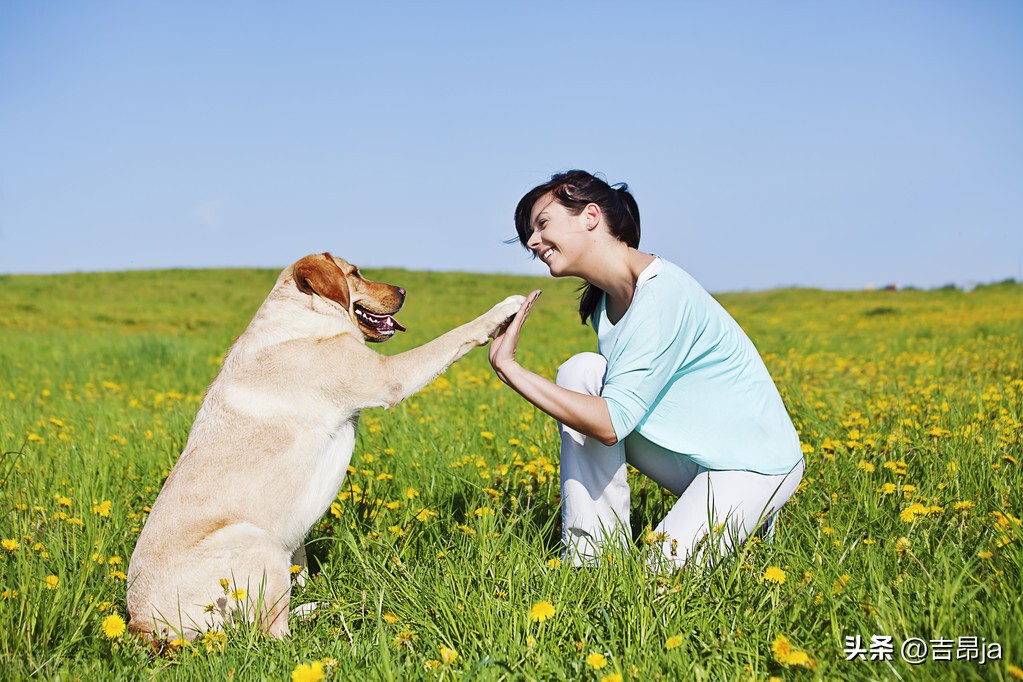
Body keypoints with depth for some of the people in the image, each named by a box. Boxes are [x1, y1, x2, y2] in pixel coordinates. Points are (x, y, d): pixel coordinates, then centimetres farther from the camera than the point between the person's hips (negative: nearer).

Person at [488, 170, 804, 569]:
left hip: (754, 463, -8)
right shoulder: (604, 303, 3)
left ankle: (746, 521, 8)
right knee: (581, 372, -12)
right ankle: (590, 554, -7)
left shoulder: (662, 293, -26)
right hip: (690, 457, 8)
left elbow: (611, 424, -30)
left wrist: (508, 367, -29)